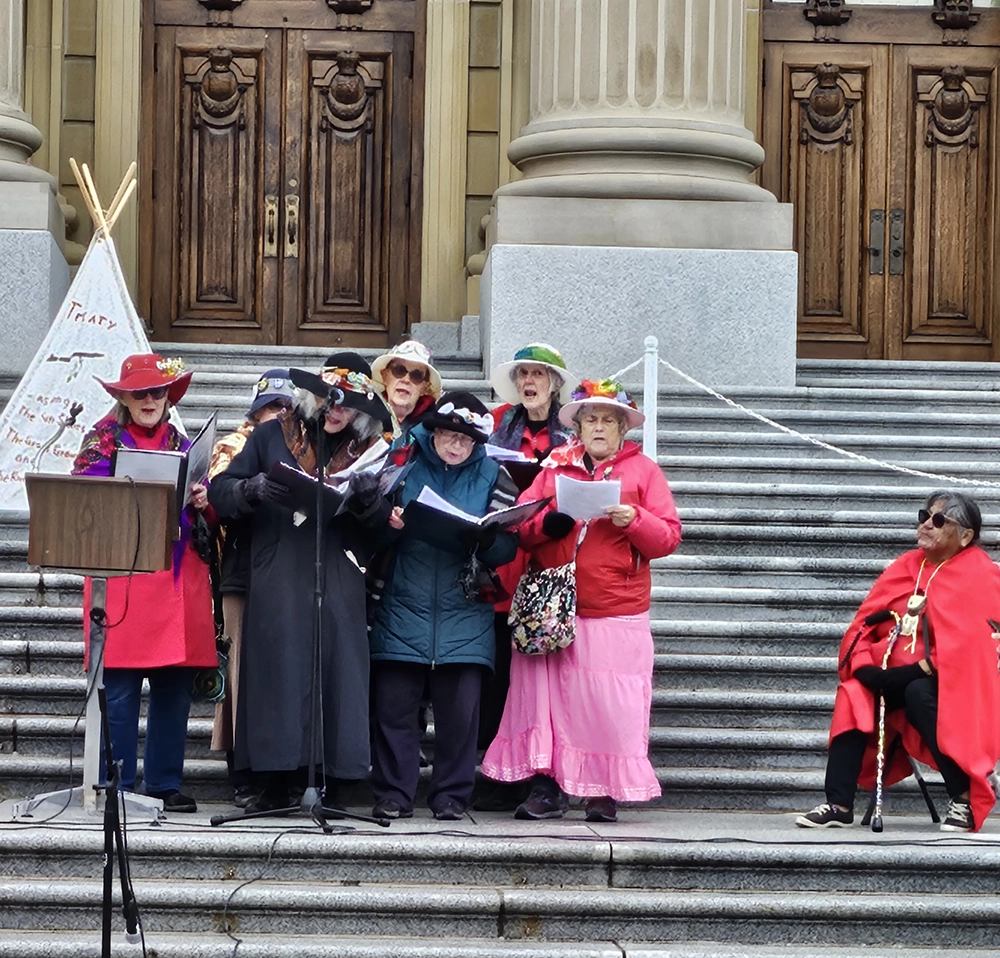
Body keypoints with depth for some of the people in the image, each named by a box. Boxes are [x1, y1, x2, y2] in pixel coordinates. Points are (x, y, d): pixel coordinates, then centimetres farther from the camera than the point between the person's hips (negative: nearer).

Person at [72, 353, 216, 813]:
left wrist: (205, 501, -2)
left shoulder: (183, 445, 18)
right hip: (122, 578, -4)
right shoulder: (102, 441, 6)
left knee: (175, 688, 3)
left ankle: (165, 784, 11)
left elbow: (207, 513, 19)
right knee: (120, 689, -6)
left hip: (179, 580, 4)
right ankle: (117, 787, 0)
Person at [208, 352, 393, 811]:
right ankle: (275, 783, -3)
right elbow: (220, 490, 5)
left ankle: (329, 780, 1)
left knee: (337, 669, -4)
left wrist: (366, 496, -16)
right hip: (277, 580, -1)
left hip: (339, 582, 1)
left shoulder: (369, 450, 13)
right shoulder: (272, 436, 10)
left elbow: (387, 523, 5)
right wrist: (252, 489, -15)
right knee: (278, 668, -7)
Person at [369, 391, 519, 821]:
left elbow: (507, 547, 3)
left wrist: (483, 540, -17)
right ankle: (393, 795, 6)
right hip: (402, 607, 0)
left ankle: (451, 796, 8)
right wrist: (386, 522, -11)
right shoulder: (404, 464, 7)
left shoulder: (492, 476, 8)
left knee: (460, 708, -1)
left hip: (464, 614, 0)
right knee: (394, 704, -2)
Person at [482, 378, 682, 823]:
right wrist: (545, 523, -11)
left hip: (617, 614, -2)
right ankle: (547, 787, 1)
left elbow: (668, 536, 3)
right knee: (549, 694, -3)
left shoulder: (642, 470, 10)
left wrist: (633, 520, -15)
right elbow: (519, 526, 9)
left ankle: (607, 793, 1)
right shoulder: (555, 467, 15)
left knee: (610, 703, -6)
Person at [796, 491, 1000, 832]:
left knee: (918, 693, -36)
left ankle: (964, 800, -28)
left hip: (954, 684, -6)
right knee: (853, 695, -19)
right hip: (897, 678, 6)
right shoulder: (907, 566, 11)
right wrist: (863, 663, -10)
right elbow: (866, 621, 8)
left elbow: (969, 644, -19)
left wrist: (921, 667, -23)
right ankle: (838, 805, -22)